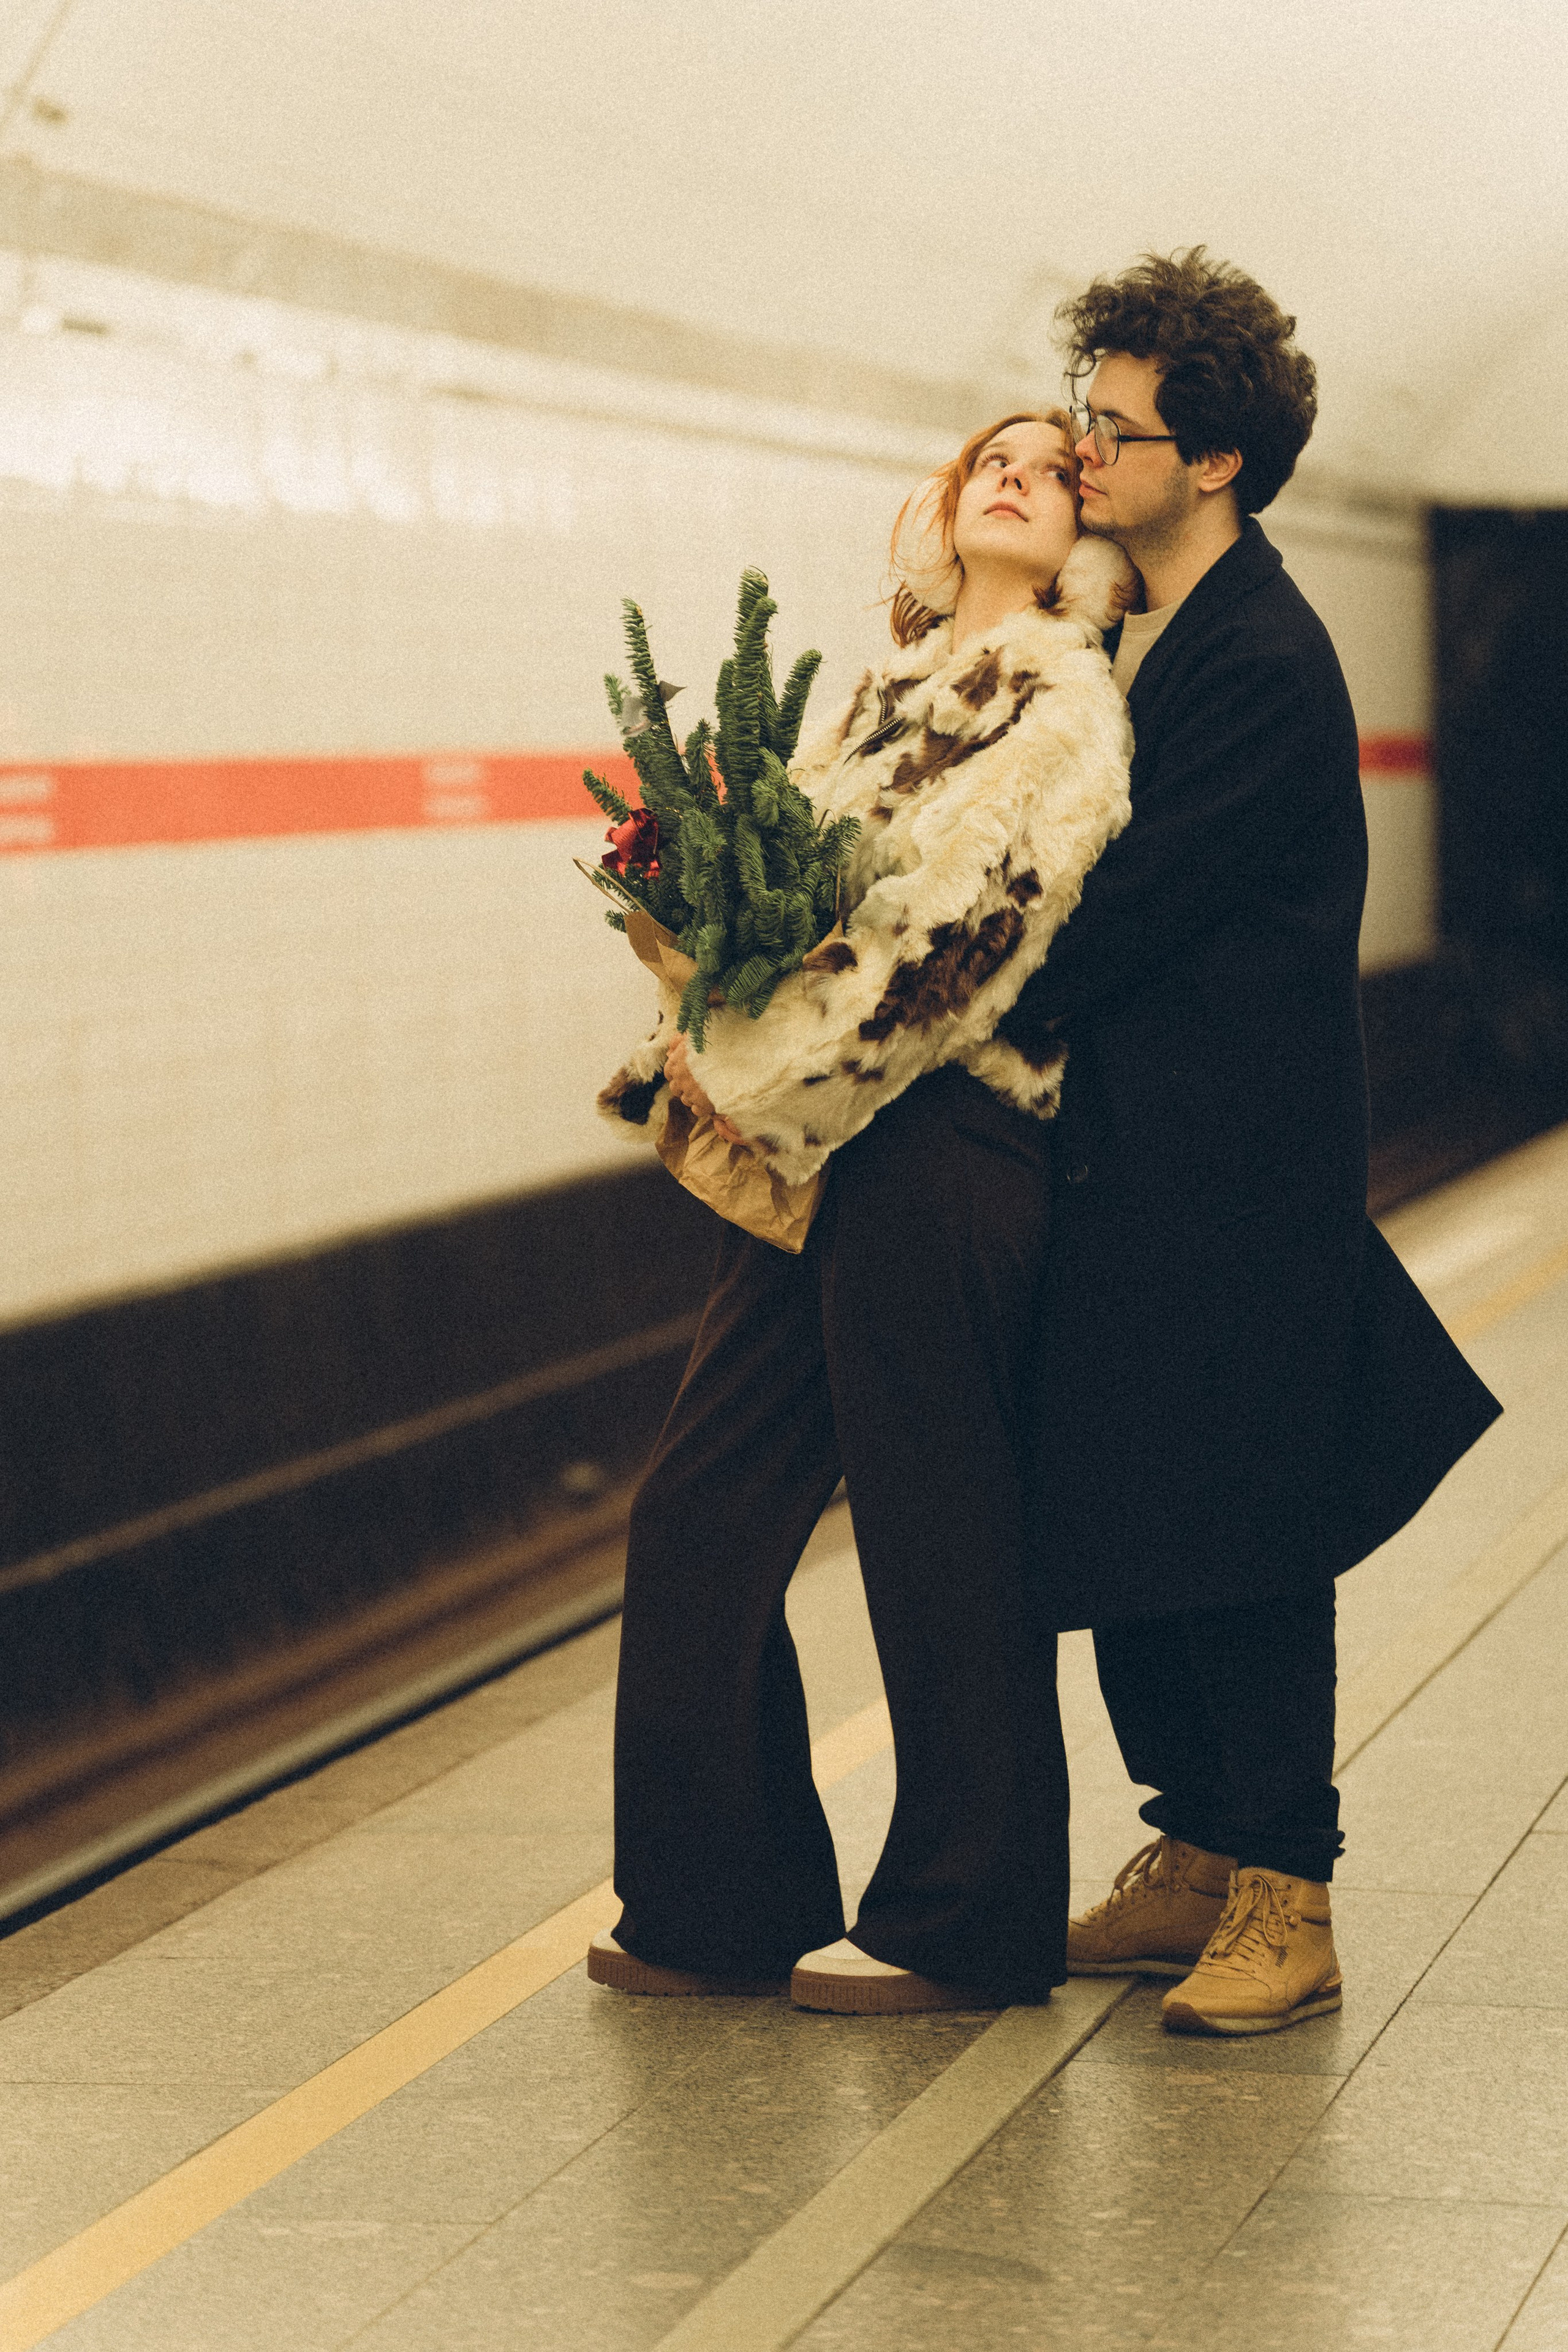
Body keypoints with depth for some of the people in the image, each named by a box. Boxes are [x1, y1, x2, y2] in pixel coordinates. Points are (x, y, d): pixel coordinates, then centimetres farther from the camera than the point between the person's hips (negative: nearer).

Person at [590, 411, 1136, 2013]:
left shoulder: (1064, 709, -6)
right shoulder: (896, 693, 18)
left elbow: (951, 934, -16)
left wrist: (756, 1075, -14)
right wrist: (700, 1062, -1)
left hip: (934, 1155, -8)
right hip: (812, 1156, 8)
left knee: (935, 1541, 0)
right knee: (697, 1520, 8)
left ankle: (966, 1926, 13)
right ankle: (729, 1905, 19)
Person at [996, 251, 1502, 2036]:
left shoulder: (1269, 666, -15)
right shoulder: (1125, 632, 14)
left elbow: (1139, 905, -18)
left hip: (1231, 1166, -9)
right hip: (1123, 1151, 9)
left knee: (1237, 1540, -2)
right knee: (1113, 1522, 11)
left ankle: (1285, 1902, 7)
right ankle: (1200, 1857, 23)